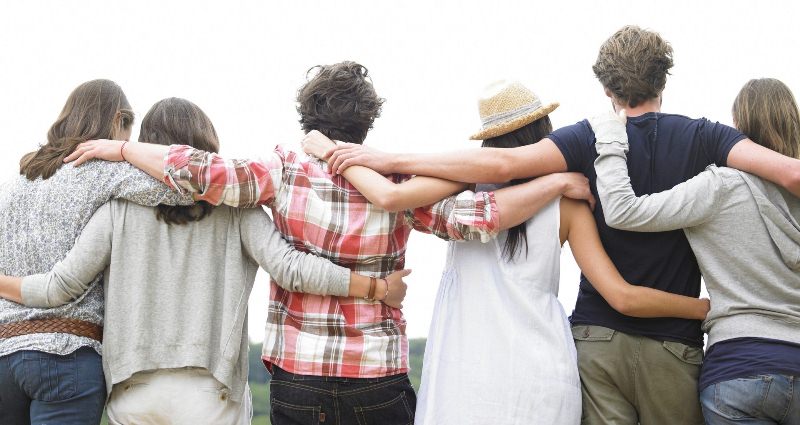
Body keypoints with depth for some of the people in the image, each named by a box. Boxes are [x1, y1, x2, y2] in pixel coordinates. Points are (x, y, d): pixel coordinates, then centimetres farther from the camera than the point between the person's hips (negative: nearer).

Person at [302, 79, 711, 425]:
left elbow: (393, 195, -13)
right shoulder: (569, 203, 4)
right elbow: (623, 297, -2)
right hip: (543, 381, 1)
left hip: (467, 377, -1)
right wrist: (705, 307, 10)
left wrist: (329, 150, 3)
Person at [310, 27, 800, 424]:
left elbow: (503, 163, -15)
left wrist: (390, 160, -13)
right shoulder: (701, 136, -1)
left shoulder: (591, 138, -2)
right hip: (673, 345, 0)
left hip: (597, 337, 0)